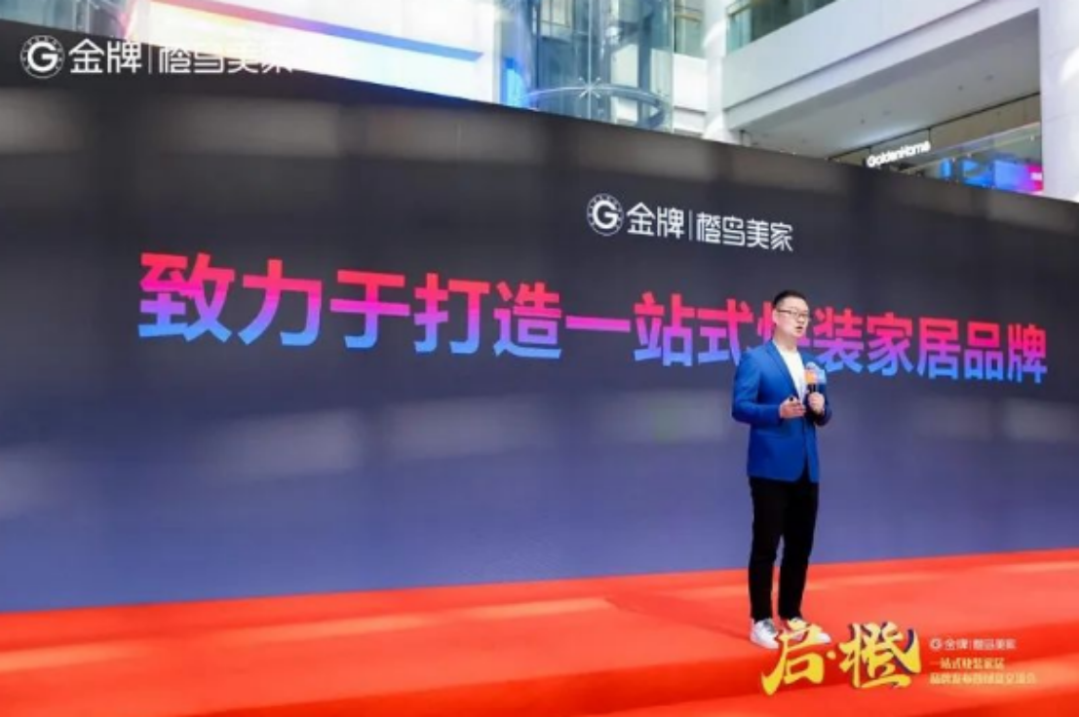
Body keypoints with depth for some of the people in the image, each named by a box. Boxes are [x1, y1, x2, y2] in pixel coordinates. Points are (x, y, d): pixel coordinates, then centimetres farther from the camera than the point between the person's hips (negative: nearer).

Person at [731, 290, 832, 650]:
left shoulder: (812, 365, 16)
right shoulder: (755, 359, -5)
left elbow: (821, 416, 19)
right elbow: (739, 407, -12)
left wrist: (821, 409, -4)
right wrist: (778, 412, -25)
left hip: (806, 468, 7)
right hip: (771, 468, -7)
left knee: (801, 545, 12)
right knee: (765, 546, -2)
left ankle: (792, 615, 24)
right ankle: (761, 621, 7)